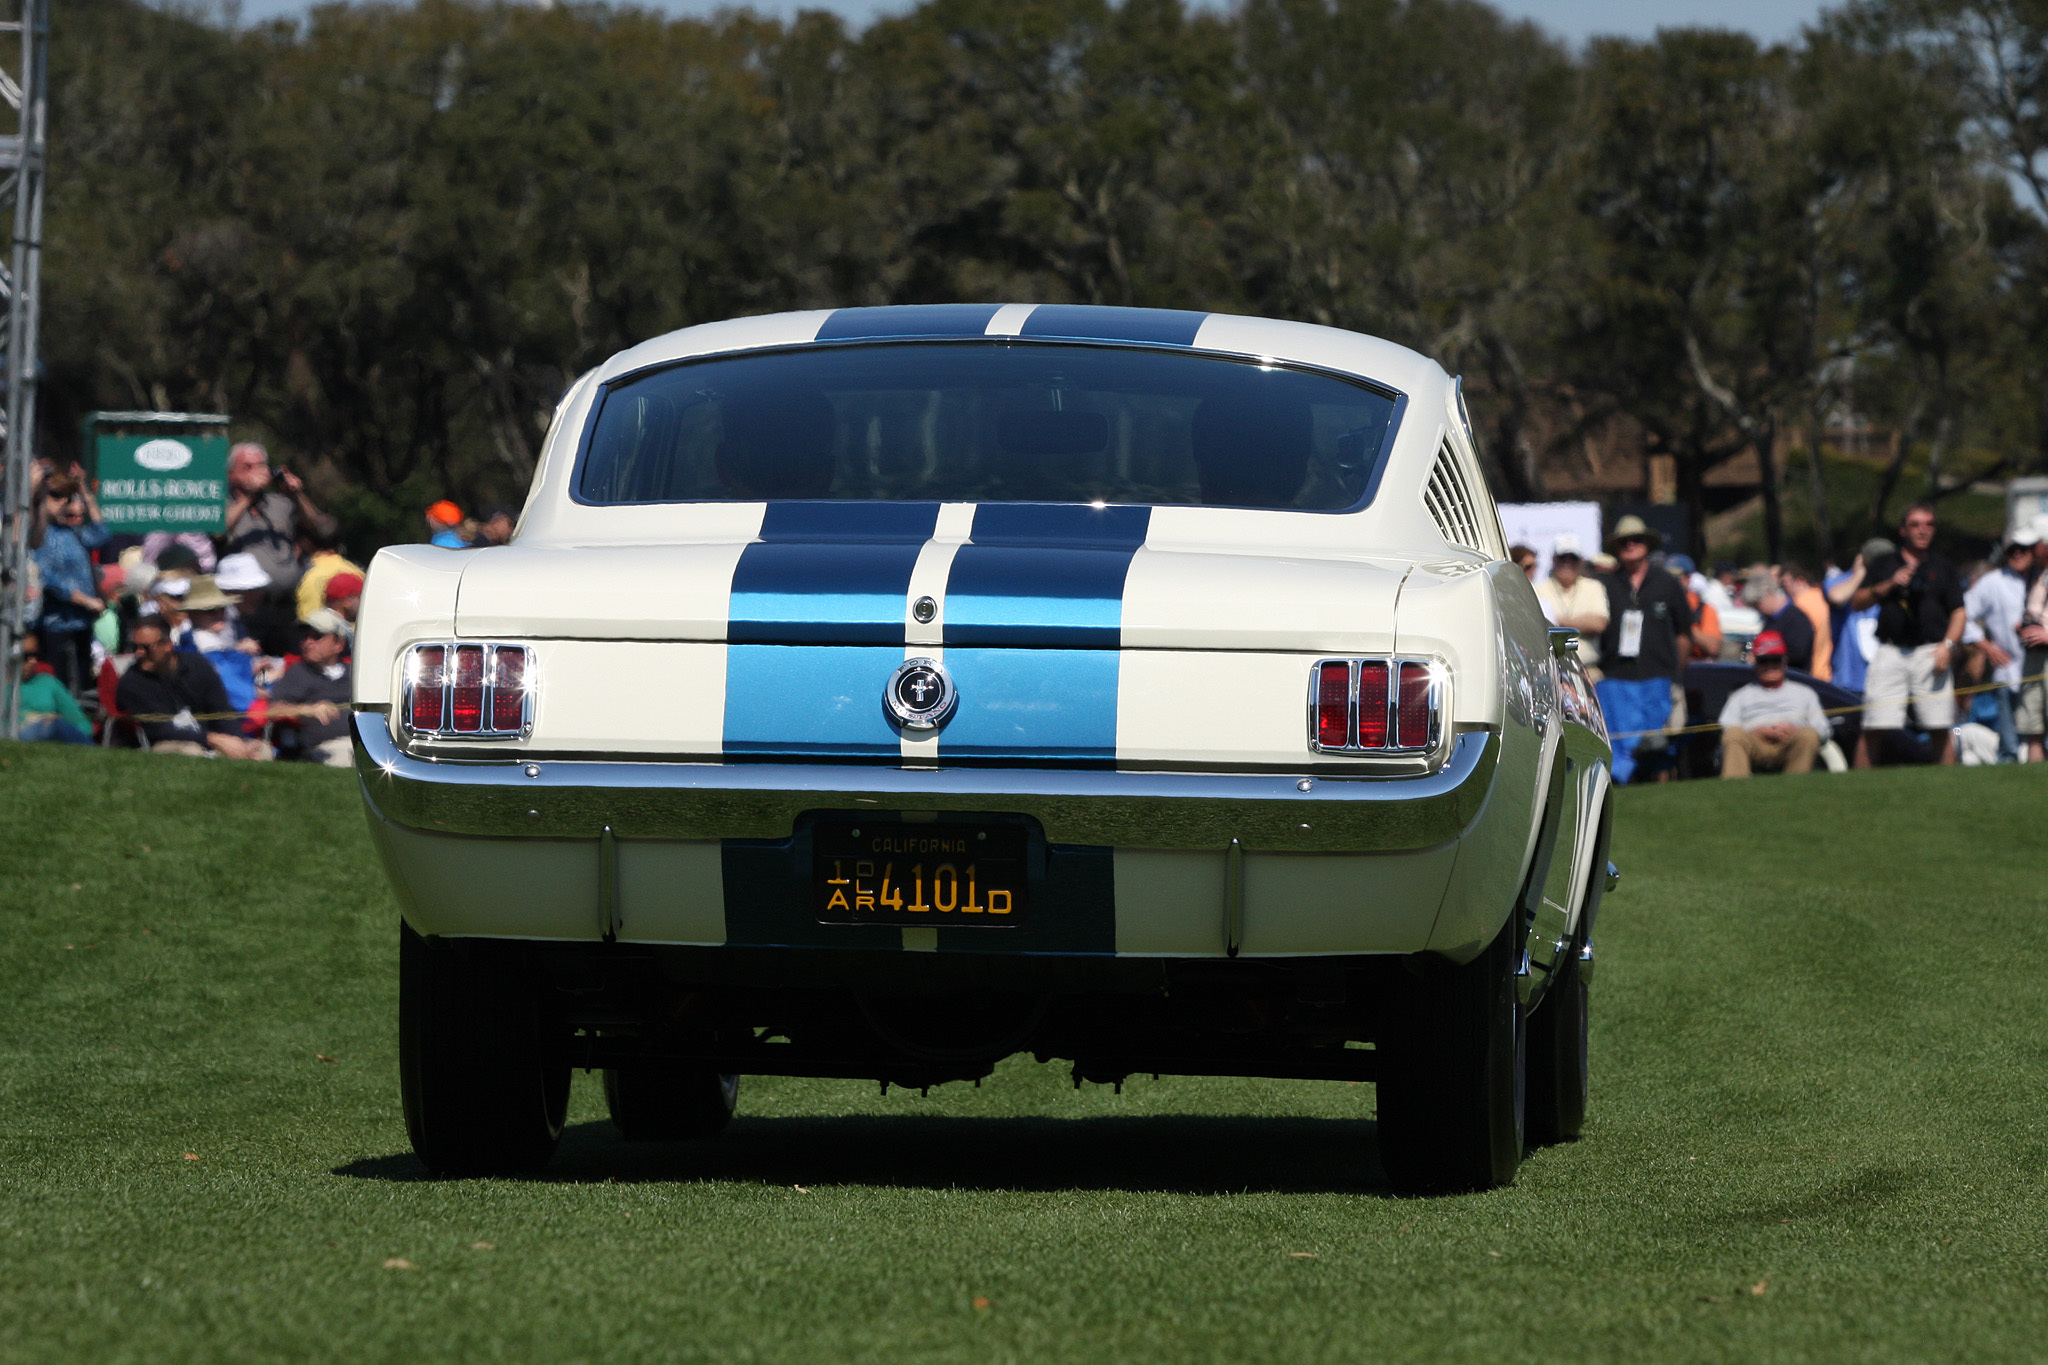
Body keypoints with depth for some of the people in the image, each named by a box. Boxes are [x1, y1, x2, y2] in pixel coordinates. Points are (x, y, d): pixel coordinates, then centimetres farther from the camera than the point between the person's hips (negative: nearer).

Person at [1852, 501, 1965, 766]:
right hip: (1890, 652, 0)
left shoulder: (1942, 568, 15)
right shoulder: (1886, 565, 15)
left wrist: (1947, 645, -6)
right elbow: (1858, 602, 9)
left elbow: (1958, 612, 10)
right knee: (1873, 730, -7)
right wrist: (1889, 585, -6)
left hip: (1930, 652, 0)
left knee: (1941, 731, -3)